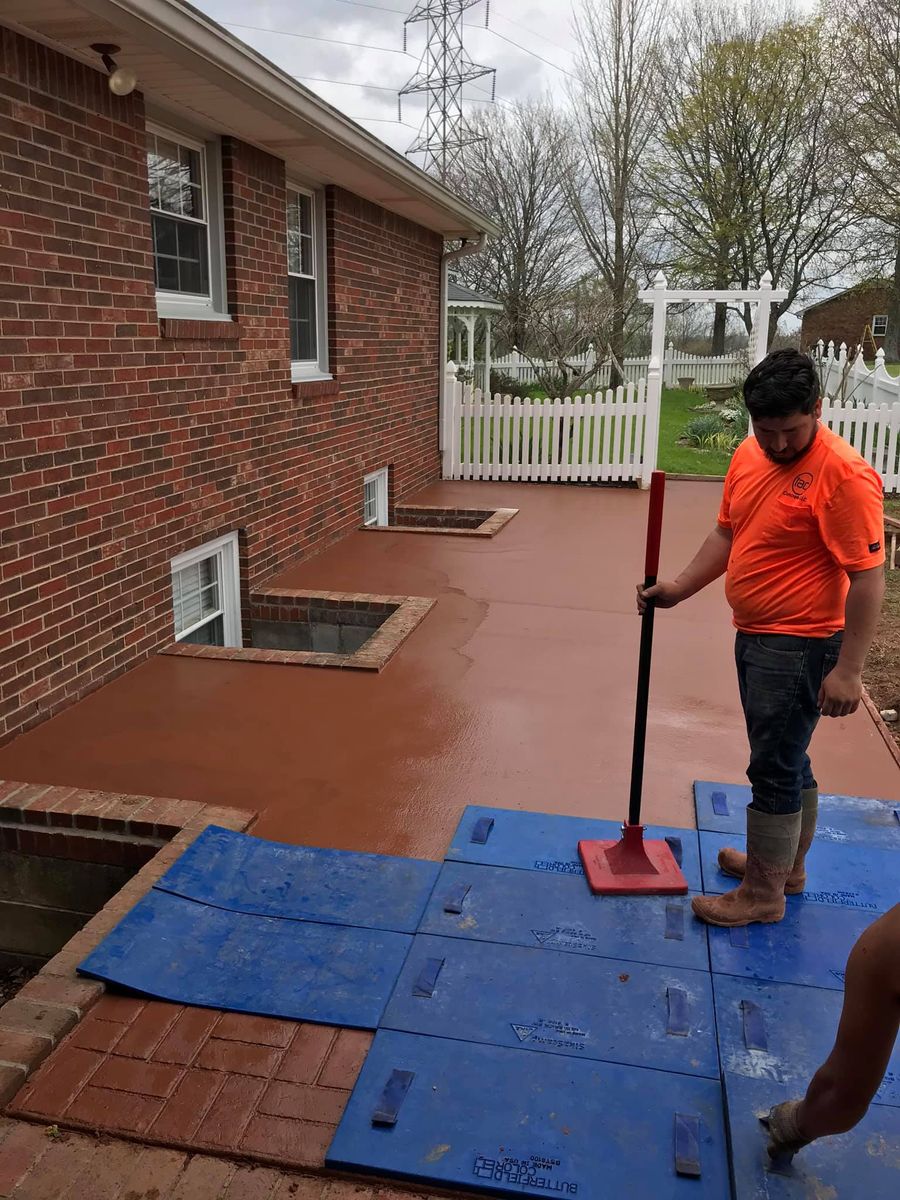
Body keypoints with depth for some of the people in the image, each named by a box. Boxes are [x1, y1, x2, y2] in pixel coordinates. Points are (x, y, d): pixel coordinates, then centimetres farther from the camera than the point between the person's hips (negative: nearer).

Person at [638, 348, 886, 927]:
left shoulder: (844, 474, -20)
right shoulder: (750, 456, 4)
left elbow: (868, 577, -20)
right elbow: (727, 535, 14)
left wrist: (847, 669, -21)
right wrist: (679, 589, 3)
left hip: (798, 647, -8)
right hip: (756, 637, 8)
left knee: (775, 770, 3)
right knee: (789, 760, 22)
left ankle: (763, 894, 19)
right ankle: (787, 864, 40)